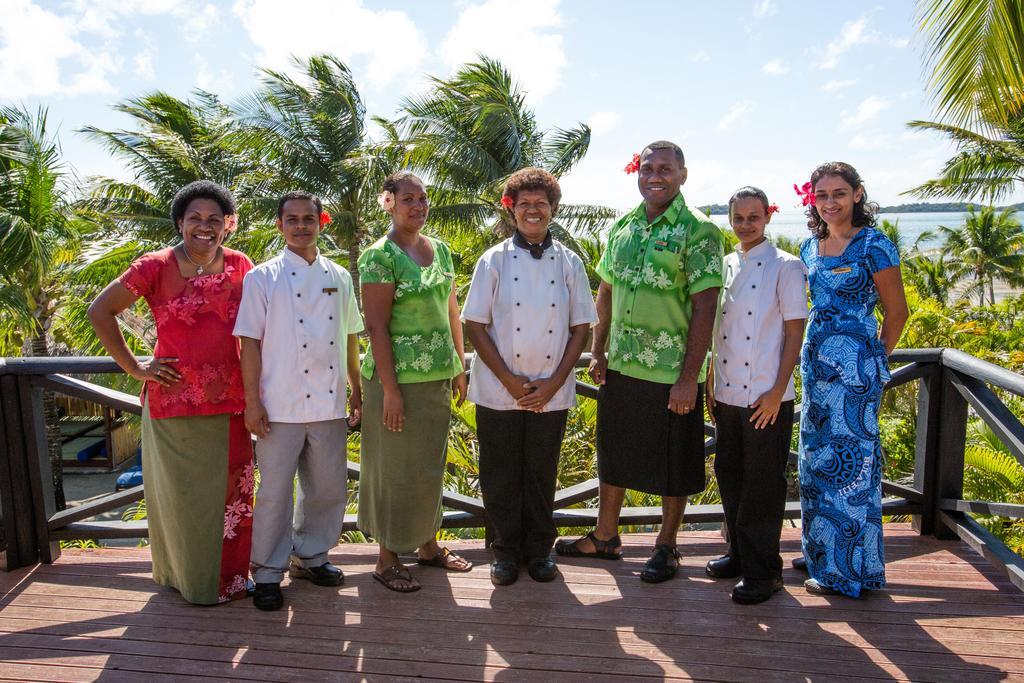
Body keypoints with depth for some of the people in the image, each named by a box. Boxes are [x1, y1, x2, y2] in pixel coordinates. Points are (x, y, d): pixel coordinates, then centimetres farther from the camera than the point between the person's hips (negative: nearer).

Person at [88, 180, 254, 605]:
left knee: (232, 491, 11)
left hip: (229, 403, 4)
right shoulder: (157, 266, -6)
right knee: (182, 495, 9)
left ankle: (230, 576, 29)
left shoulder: (240, 266, 4)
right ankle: (192, 579, 26)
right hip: (173, 402, -3)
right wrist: (134, 367, -5)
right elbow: (100, 311, -2)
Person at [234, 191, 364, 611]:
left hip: (329, 404, 4)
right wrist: (252, 401, -8)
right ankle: (268, 572, 19)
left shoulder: (339, 277, 10)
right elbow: (250, 342, -3)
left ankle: (310, 556, 32)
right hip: (281, 405, -4)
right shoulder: (262, 277, -1)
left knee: (328, 489, 12)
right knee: (275, 491, 4)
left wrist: (357, 392, 15)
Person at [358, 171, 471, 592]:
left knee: (430, 465, 17)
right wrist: (390, 390, -18)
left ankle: (428, 544, 33)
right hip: (398, 376, -7)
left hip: (438, 376, 7)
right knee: (396, 468, 5)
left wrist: (459, 367, 13)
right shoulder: (380, 255, -11)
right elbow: (376, 326, -15)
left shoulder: (440, 249, 9)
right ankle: (387, 559, 20)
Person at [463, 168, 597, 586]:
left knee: (542, 474, 11)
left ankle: (539, 549, 28)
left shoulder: (569, 263, 3)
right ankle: (506, 551, 25)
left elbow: (580, 328, 3)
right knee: (501, 475, 8)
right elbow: (475, 326, -4)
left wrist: (554, 383, -7)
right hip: (498, 392, -1)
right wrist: (510, 380, -11)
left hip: (551, 393, 1)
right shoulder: (494, 261, -1)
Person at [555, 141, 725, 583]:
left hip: (672, 374, -6)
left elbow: (704, 308, -14)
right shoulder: (622, 228, 8)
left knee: (673, 465, 9)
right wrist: (598, 352, 10)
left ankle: (666, 547, 27)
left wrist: (689, 377, -17)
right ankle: (605, 537, 35)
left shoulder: (698, 231, -10)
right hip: (620, 367, 6)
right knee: (613, 455, 17)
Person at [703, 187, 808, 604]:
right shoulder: (725, 267, 11)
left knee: (763, 485, 2)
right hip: (728, 396, 6)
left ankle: (764, 571, 16)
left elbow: (795, 331, -8)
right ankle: (739, 553, 32)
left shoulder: (785, 267, -6)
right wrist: (711, 383, 12)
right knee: (730, 476, 15)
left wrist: (778, 391, -13)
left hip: (767, 398, -6)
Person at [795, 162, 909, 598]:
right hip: (816, 359, 7)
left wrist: (876, 360, 4)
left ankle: (847, 567, 12)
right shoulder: (810, 247, 11)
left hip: (855, 363, -7)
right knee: (817, 456, 13)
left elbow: (896, 312, -4)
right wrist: (812, 355, 17)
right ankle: (821, 552, 27)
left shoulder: (873, 245, -10)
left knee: (849, 456, -2)